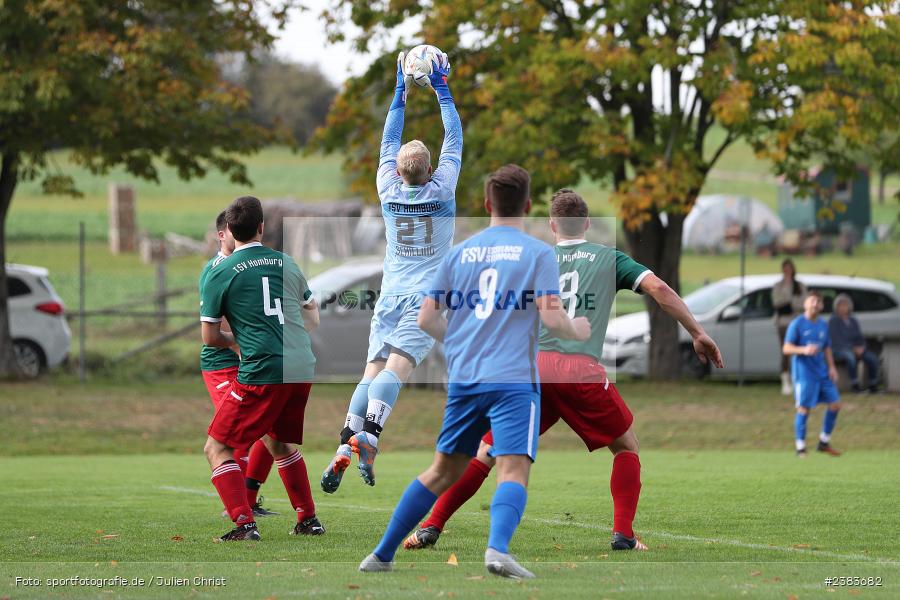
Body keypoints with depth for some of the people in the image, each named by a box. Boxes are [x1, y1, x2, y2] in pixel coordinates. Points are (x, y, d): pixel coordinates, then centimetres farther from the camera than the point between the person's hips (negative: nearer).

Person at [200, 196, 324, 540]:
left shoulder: (220, 273, -2)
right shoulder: (286, 263, 12)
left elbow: (210, 337, 4)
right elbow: (313, 316, 24)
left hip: (262, 373, -6)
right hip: (303, 368, 6)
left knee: (217, 448, 3)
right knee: (279, 443, 28)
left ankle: (245, 524, -12)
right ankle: (309, 520, 27)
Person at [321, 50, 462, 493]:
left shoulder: (389, 190, 4)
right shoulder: (442, 189, -3)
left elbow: (389, 140, 18)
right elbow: (454, 139, 8)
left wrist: (401, 91, 24)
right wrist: (442, 90, 15)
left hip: (391, 294, 3)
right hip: (427, 295, -3)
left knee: (373, 370, -2)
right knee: (396, 368, -17)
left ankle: (345, 448, -17)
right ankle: (368, 435, -37)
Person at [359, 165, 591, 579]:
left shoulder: (458, 253, 12)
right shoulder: (539, 253, 0)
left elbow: (427, 319, 12)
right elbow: (551, 318, -9)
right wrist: (577, 332, 12)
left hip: (463, 379, 5)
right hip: (514, 378, -5)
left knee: (442, 472, 15)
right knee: (514, 469, -12)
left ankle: (382, 555, 18)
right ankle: (498, 548, -37)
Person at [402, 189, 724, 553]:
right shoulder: (609, 258, 16)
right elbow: (658, 289, 6)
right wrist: (698, 335, 10)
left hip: (533, 368, 2)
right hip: (583, 370, -2)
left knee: (488, 451, 12)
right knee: (626, 448, 19)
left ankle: (431, 527, 5)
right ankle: (623, 534, 5)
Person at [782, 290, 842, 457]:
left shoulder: (823, 325, 12)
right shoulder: (797, 324, -7)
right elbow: (786, 348, -11)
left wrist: (831, 367, 8)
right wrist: (804, 350, -28)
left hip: (822, 373, 7)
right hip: (804, 373, -7)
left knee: (835, 404, 4)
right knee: (804, 408, -7)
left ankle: (824, 442, 18)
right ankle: (800, 448, 3)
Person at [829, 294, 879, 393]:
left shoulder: (853, 321, 15)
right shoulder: (833, 321, -5)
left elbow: (860, 338, 17)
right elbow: (836, 340, -12)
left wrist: (861, 347, -7)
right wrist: (853, 348, -18)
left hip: (855, 350, 6)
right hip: (838, 350, -6)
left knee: (872, 357, -20)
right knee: (850, 356, -40)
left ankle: (873, 384, -13)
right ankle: (855, 384, -36)